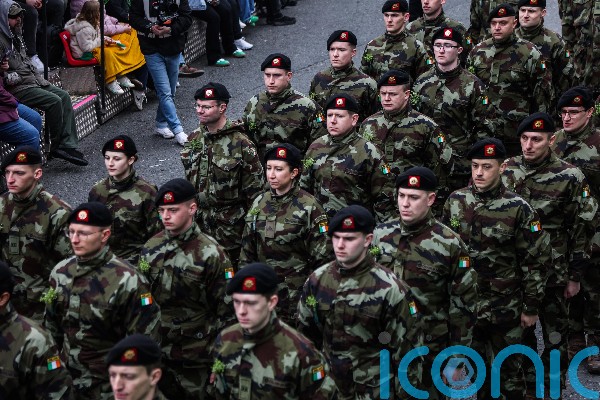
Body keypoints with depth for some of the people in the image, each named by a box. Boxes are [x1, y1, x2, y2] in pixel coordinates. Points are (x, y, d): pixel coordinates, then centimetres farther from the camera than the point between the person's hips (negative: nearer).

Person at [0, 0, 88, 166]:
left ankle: (68, 145, -11)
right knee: (54, 101, -21)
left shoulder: (16, 36, 16)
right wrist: (17, 76, -17)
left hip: (32, 80, 10)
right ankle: (57, 146, -7)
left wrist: (38, 77, 13)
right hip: (17, 88, -10)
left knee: (64, 96, -4)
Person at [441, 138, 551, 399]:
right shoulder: (455, 201, -1)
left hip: (504, 306, -4)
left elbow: (536, 260, -9)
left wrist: (531, 307, -7)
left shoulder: (517, 208, -14)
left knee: (508, 367, 8)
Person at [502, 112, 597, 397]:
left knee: (555, 333, 8)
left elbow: (583, 229, -6)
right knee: (520, 330, 15)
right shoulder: (506, 170, -1)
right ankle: (528, 386, 31)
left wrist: (575, 276, -6)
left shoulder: (570, 178, -11)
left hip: (553, 273, -3)